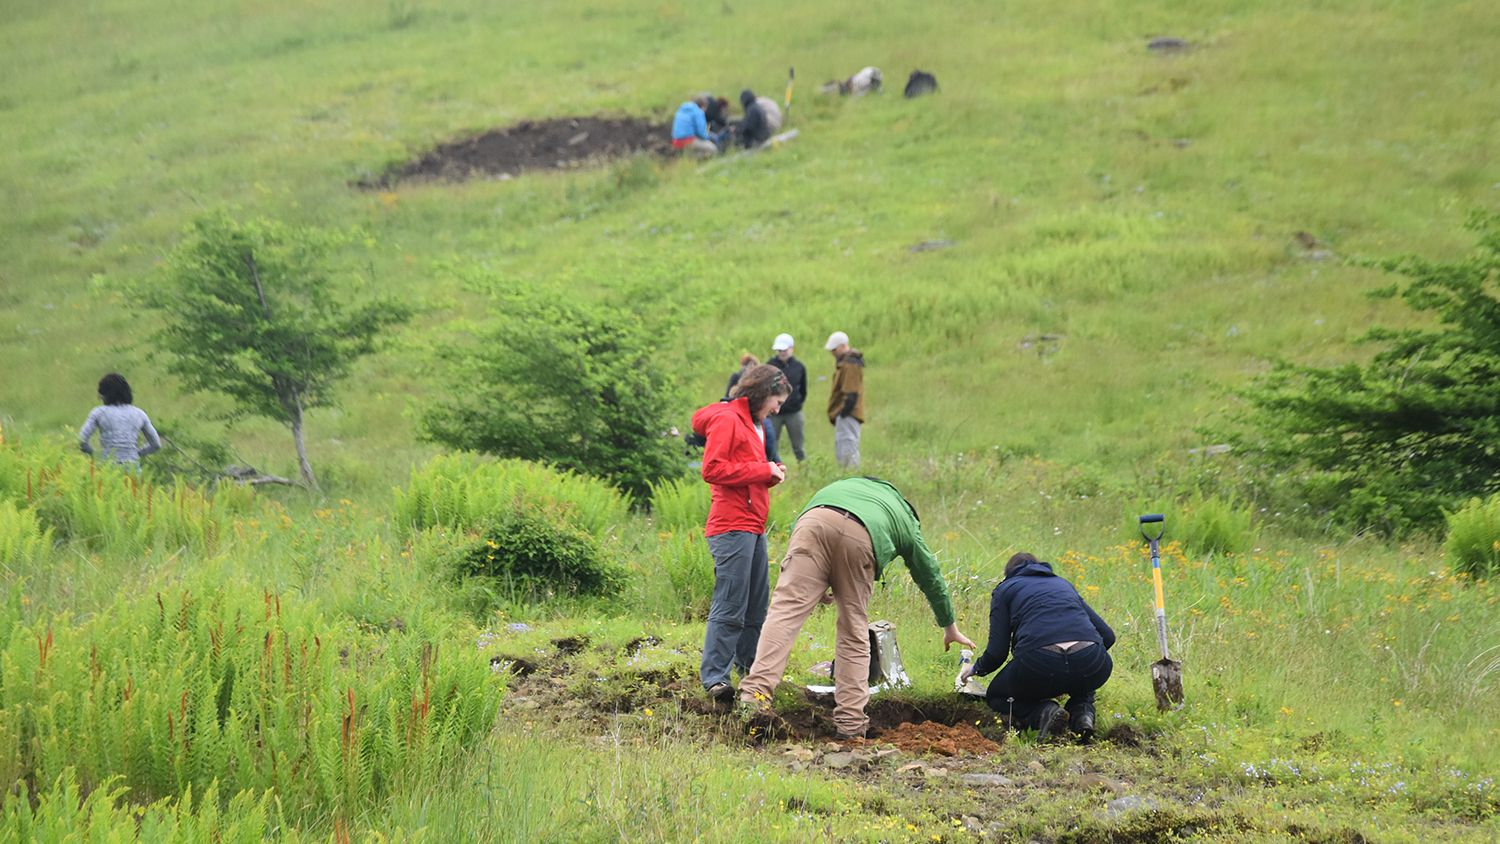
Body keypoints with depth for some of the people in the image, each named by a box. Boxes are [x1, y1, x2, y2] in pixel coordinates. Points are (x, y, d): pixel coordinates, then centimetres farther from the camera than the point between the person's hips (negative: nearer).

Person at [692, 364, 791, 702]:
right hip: (732, 526, -10)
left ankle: (750, 665, 25)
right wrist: (763, 470, -13)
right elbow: (713, 469, -17)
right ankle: (714, 677, -10)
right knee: (730, 605, -11)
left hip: (752, 527, 10)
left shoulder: (752, 423, 23)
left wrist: (771, 473, 5)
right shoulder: (727, 419, -8)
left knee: (756, 604, 14)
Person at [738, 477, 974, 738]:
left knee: (786, 609, -8)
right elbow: (931, 576, 46)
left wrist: (811, 585, 32)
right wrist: (950, 628, 58)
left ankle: (757, 690, -24)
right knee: (854, 633, 10)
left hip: (815, 521, 1)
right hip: (860, 537, -1)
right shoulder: (906, 521, 39)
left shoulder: (850, 484, 46)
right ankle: (850, 721, 10)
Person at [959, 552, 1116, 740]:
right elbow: (1107, 635, 25)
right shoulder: (1063, 584, 31)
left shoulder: (1005, 589, 21)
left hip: (1040, 666, -3)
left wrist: (976, 669, 33)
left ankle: (1040, 712, -4)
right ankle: (1082, 712, 8)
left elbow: (996, 653, 12)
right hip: (1092, 666, 3)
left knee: (995, 696, 28)